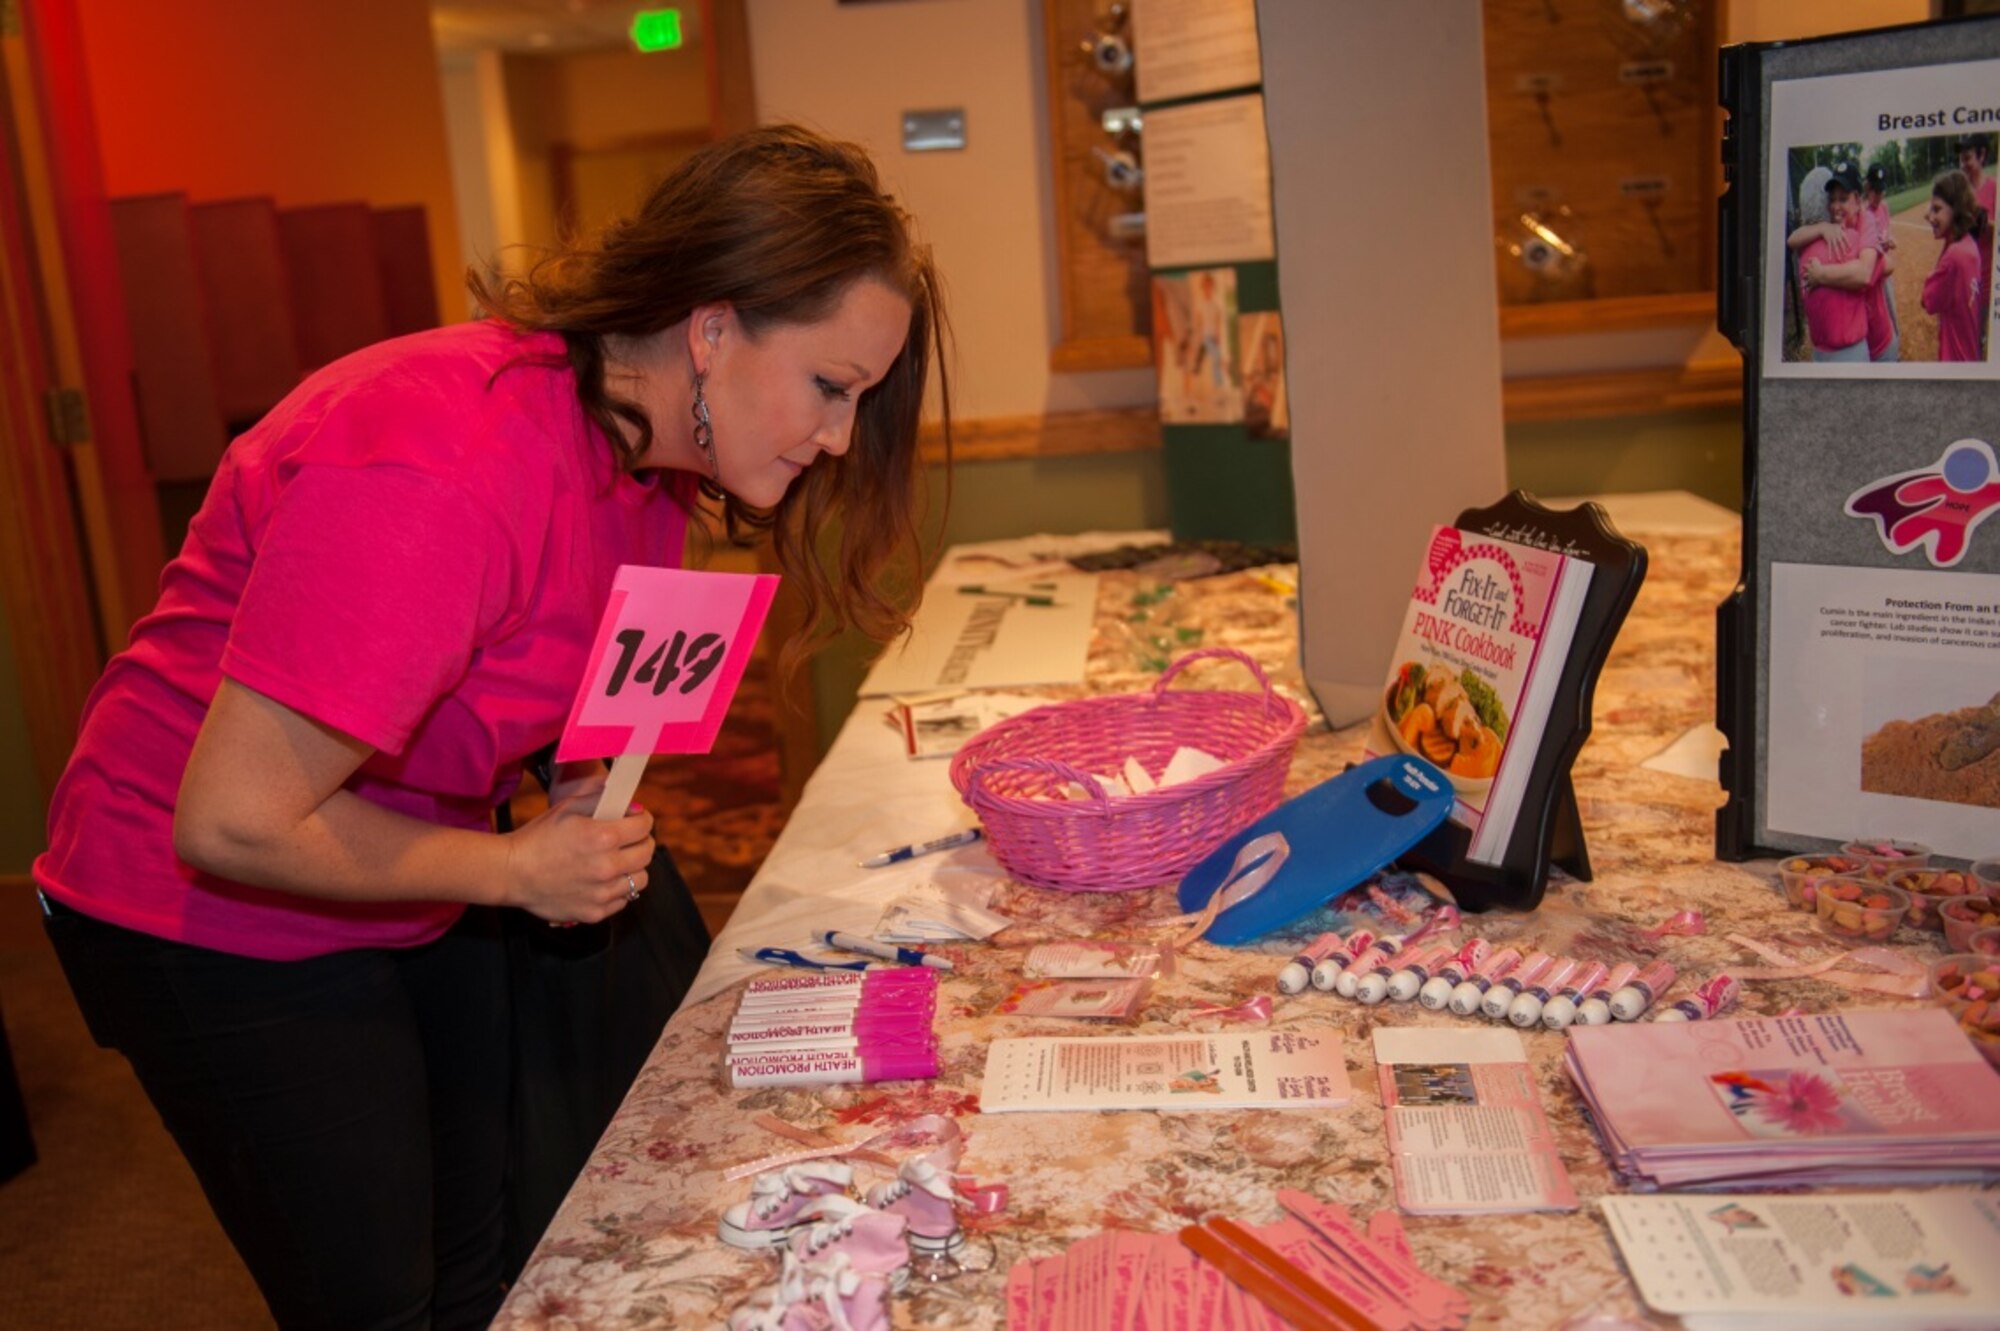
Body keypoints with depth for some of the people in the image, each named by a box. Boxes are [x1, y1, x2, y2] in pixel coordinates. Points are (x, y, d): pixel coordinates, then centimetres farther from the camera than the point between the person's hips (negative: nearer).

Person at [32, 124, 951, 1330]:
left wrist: (583, 792, -9)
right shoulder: (443, 471, -35)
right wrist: (515, 869, -19)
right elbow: (232, 824, -30)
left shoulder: (646, 446, -6)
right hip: (218, 917, -7)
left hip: (413, 895, 8)